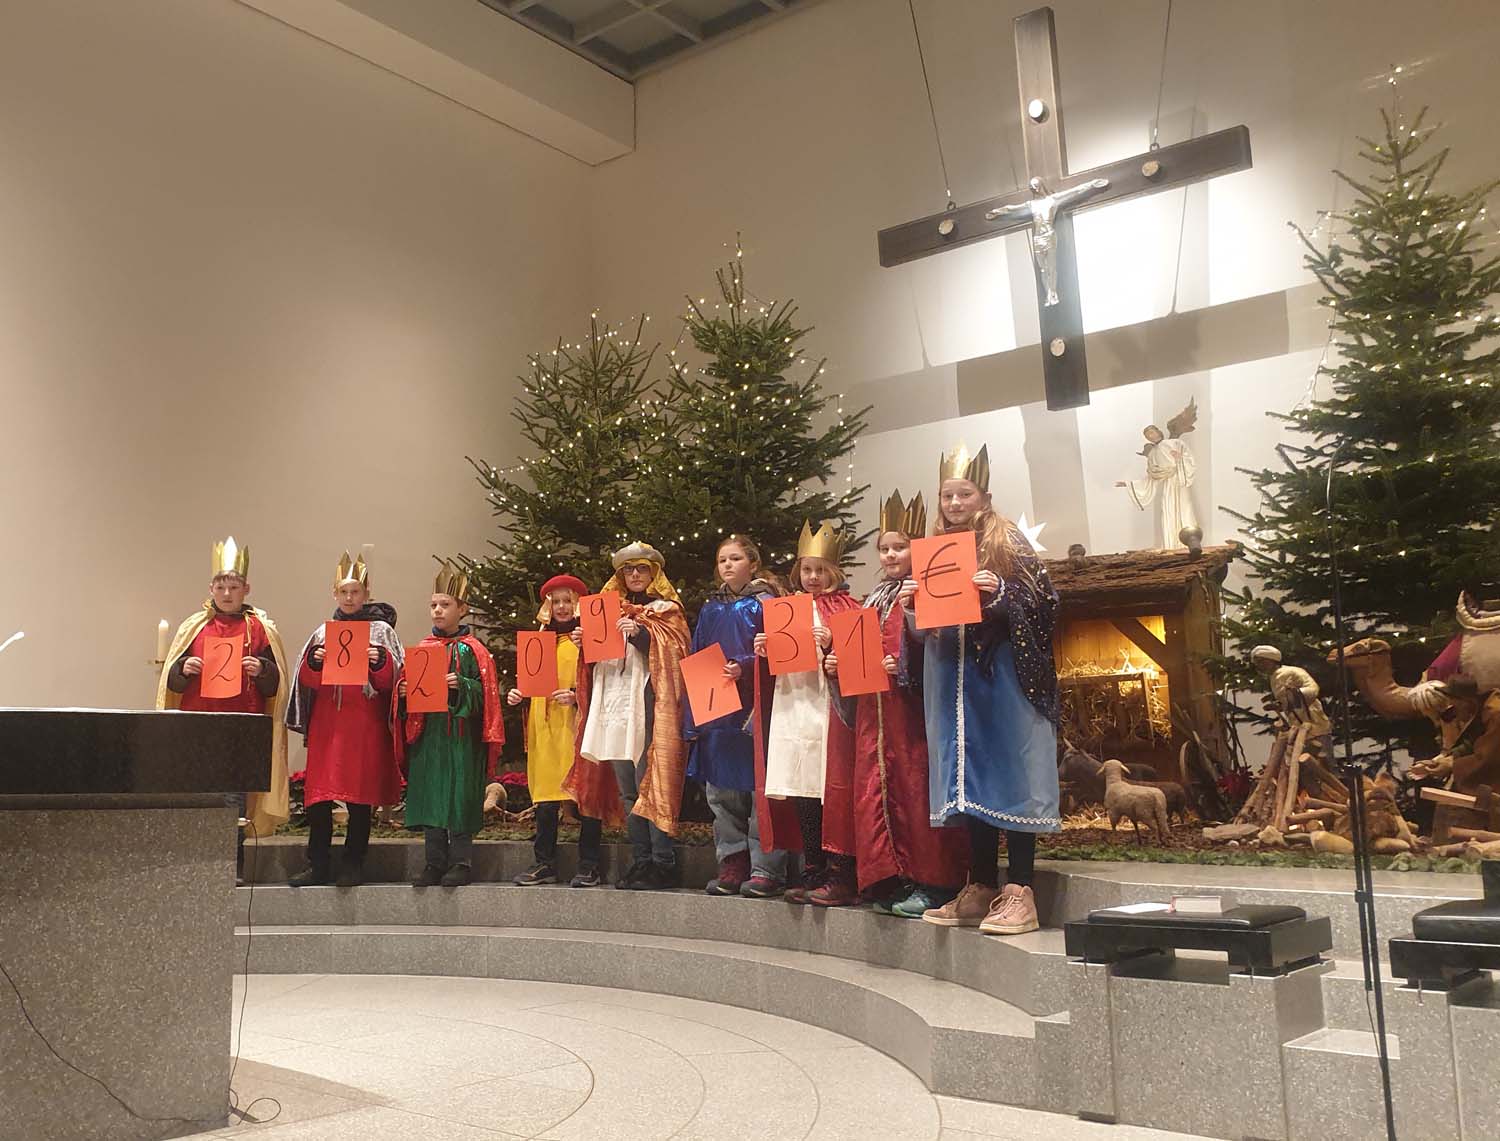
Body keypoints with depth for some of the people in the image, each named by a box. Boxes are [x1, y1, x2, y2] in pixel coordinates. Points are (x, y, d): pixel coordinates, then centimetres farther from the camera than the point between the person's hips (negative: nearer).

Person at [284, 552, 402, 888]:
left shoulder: (381, 630, 5)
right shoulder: (324, 632, 13)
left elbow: (392, 679, -1)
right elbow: (308, 680, 8)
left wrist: (380, 661, -20)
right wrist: (314, 662, -12)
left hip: (366, 724, -2)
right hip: (327, 724, 3)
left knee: (360, 796, 0)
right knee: (318, 793, 0)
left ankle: (353, 864, 9)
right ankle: (318, 864, 9)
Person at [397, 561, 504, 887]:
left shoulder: (471, 650, -1)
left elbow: (485, 692, -6)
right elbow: (407, 684, 16)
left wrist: (461, 686, -23)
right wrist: (404, 691, -6)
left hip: (461, 736, -5)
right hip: (427, 735, 5)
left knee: (459, 797, -2)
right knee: (429, 798, 7)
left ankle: (461, 862, 7)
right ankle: (434, 864, 15)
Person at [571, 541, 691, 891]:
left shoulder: (666, 611, 5)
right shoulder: (613, 610, 21)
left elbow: (669, 653, -8)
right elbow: (598, 657, 24)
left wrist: (641, 635, -21)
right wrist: (584, 643, 5)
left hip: (646, 704, -6)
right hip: (615, 706, 6)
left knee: (648, 783, -10)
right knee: (628, 791, 7)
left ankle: (663, 864, -7)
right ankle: (640, 861, 13)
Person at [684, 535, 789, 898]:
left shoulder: (765, 603, 0)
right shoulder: (711, 608, 15)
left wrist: (744, 667, -23)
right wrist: (691, 717, 9)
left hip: (754, 708, -5)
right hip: (714, 710, 6)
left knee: (760, 788, -4)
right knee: (721, 792, 8)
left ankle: (765, 868, 3)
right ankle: (732, 864, 18)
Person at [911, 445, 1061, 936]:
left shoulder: (1008, 542, -1)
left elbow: (1043, 604, -8)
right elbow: (925, 631, 16)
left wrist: (1000, 593, -23)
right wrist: (912, 607, -3)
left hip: (1003, 679, -5)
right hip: (954, 683, 6)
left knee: (1008, 776, -6)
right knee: (969, 779, 8)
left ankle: (1019, 893, -3)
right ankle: (980, 889, 15)